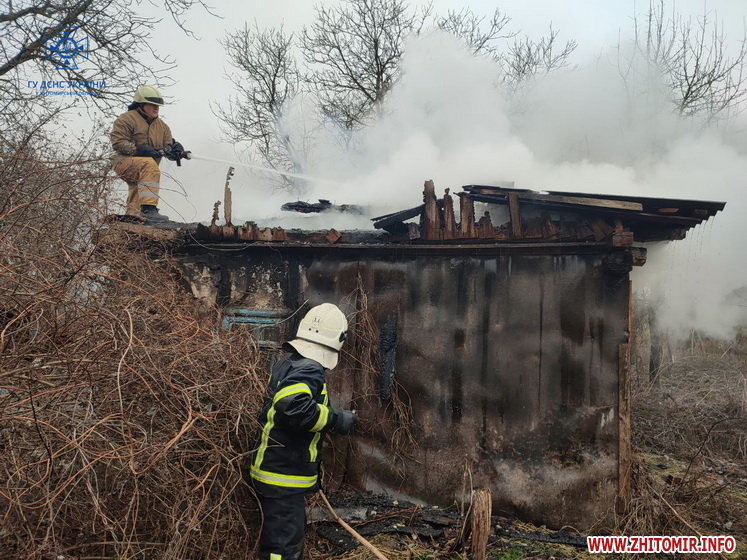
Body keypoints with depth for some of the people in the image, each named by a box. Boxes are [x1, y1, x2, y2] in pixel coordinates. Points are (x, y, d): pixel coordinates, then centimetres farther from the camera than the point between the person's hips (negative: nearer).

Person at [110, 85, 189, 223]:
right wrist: (139, 149, -27)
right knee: (149, 165, -38)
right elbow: (118, 142, -15)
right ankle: (148, 208, -48)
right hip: (124, 161, -8)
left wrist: (174, 148, -19)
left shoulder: (162, 126, 16)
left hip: (143, 171, 8)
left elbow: (168, 144, 7)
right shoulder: (127, 119, -6)